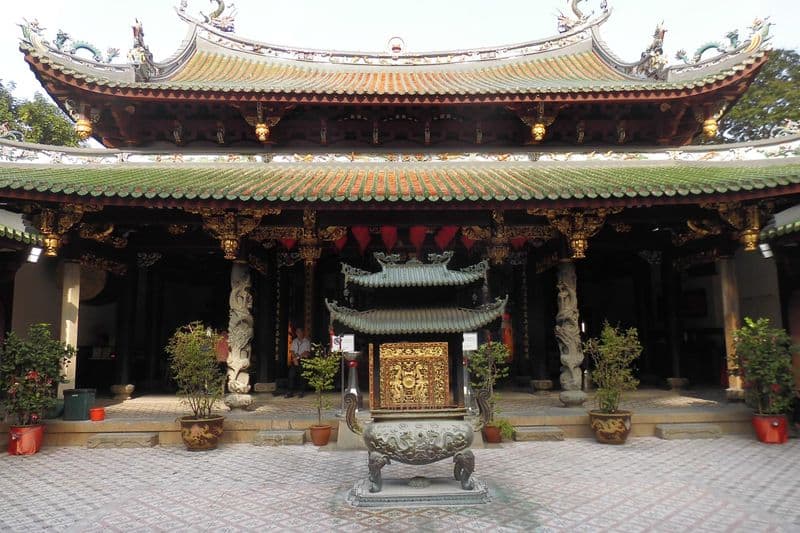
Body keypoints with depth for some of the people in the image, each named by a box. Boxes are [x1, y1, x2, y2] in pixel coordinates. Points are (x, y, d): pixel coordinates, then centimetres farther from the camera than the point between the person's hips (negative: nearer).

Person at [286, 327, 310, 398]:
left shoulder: (307, 341, 2)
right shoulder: (294, 341, 16)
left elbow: (306, 352, -7)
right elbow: (292, 351, 8)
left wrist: (298, 357, -15)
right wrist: (295, 359, -9)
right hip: (295, 360, 3)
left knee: (302, 375, -19)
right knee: (291, 374, -14)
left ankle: (301, 392, -12)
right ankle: (290, 392, -12)